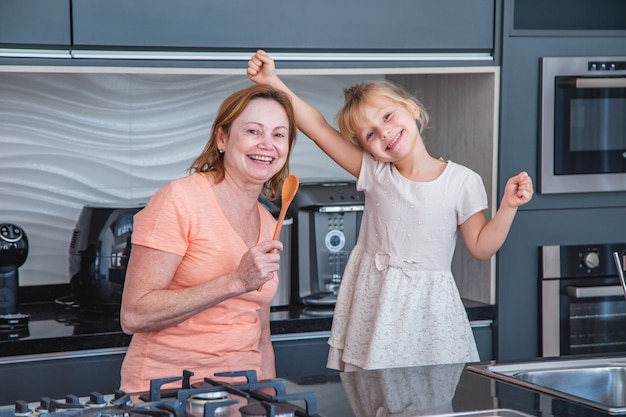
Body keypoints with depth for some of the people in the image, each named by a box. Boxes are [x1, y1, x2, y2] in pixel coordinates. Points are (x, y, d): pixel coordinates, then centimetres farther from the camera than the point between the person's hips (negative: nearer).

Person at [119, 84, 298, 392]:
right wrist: (235, 282, -18)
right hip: (166, 393, -6)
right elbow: (133, 316, -15)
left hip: (239, 394, 6)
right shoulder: (180, 199, -8)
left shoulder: (268, 226, 14)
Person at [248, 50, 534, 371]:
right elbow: (318, 127, -7)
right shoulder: (375, 173, -1)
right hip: (374, 305, 1)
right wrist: (273, 82, -13)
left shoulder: (462, 182, -3)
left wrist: (508, 206, -13)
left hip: (427, 308, -1)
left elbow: (482, 247, 1)